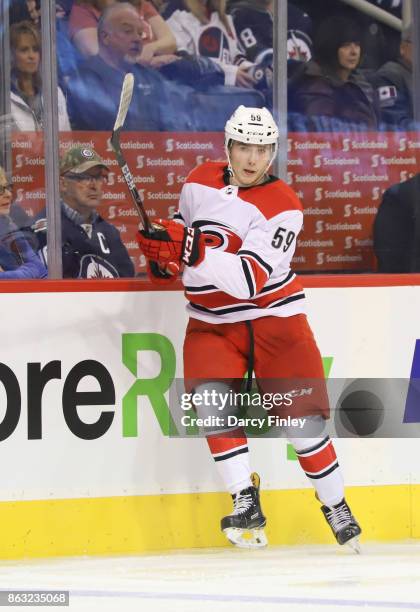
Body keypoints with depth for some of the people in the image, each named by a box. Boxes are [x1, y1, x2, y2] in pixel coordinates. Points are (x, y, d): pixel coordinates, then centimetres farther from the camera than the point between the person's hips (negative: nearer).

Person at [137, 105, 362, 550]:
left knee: (301, 416, -4)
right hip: (212, 321, 3)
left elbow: (249, 279, -26)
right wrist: (163, 251, 0)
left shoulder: (283, 206, -15)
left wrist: (192, 251, -37)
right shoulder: (201, 180, 1)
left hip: (274, 317, -3)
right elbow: (184, 223, 22)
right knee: (209, 395, -22)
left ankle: (336, 505, 18)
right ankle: (245, 503, -19)